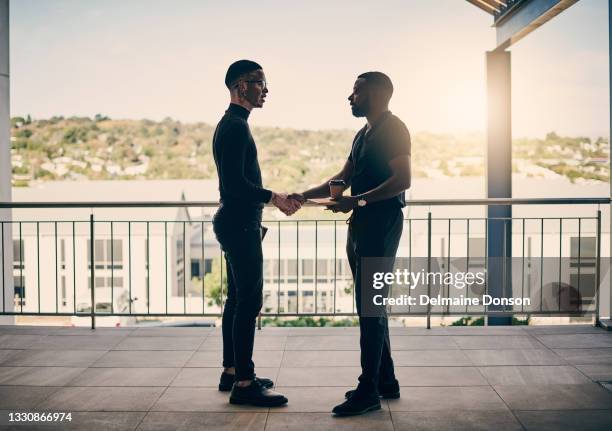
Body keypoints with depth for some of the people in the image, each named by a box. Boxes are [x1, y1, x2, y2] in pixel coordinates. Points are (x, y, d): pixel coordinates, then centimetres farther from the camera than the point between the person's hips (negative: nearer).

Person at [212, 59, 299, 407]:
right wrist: (273, 197, -13)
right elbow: (237, 183, -23)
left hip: (237, 222, 11)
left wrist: (275, 198, 19)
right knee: (249, 301, -8)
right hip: (240, 225, -11)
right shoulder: (236, 127, -15)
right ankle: (244, 384, -3)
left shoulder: (232, 125, 18)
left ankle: (232, 372, 23)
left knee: (238, 299, 14)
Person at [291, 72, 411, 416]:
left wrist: (357, 200, -23)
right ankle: (386, 381, 20)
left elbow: (402, 179, -19)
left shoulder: (393, 128, -9)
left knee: (370, 308, -9)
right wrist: (304, 196, 12)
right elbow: (342, 179, 21)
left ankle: (368, 391, -4)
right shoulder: (365, 134, 20)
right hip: (362, 224, 10)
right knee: (370, 306, 12)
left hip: (382, 223, -10)